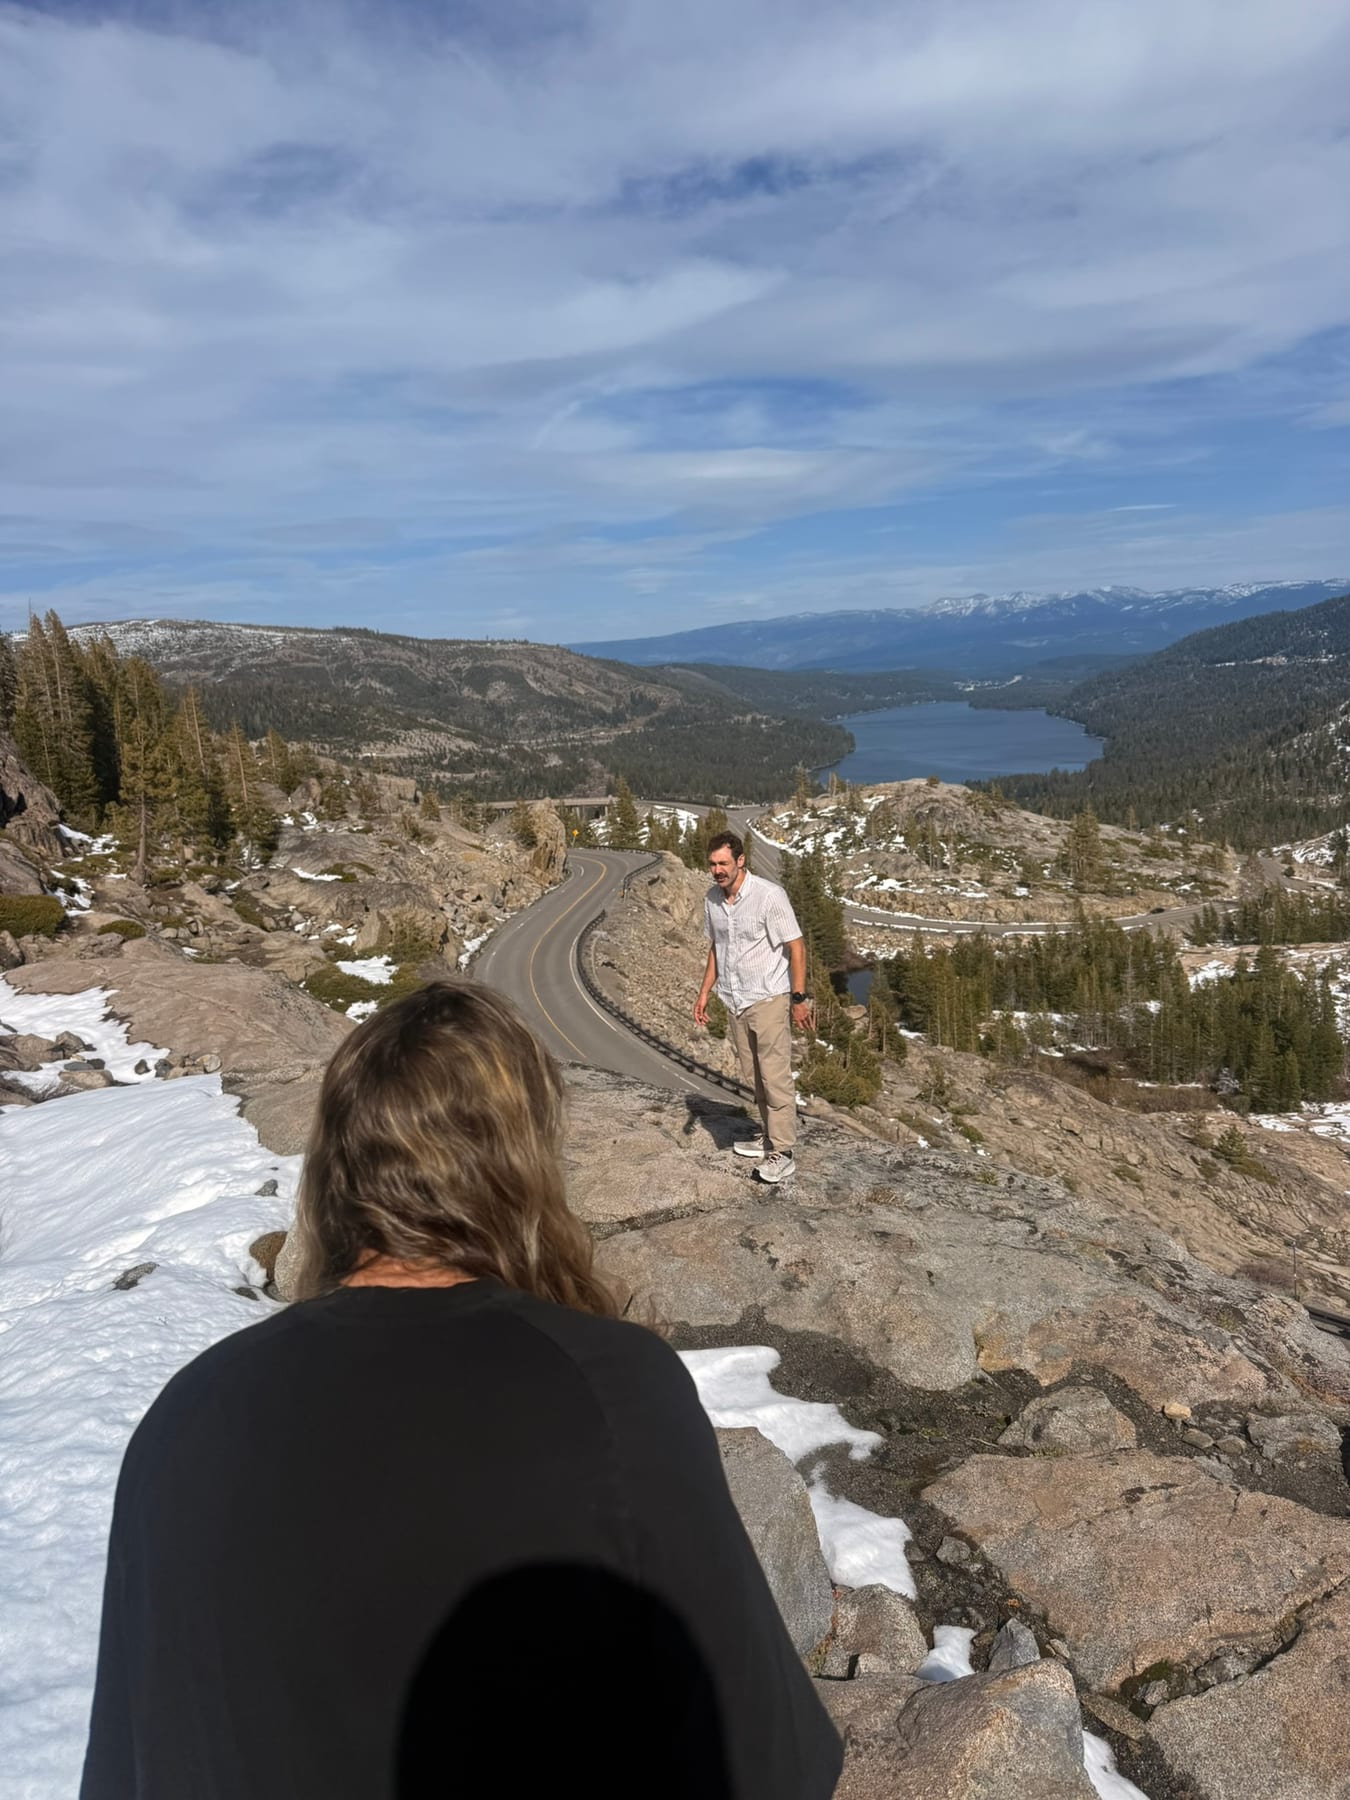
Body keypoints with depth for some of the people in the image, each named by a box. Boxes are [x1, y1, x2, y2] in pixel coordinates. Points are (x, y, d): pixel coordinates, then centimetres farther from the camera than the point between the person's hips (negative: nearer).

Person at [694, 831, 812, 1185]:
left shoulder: (769, 895, -18)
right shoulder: (712, 898, 3)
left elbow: (796, 947, -14)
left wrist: (799, 999, -15)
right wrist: (704, 993, 12)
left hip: (768, 999, -7)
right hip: (735, 1002, 7)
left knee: (775, 1077, -5)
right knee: (753, 1076, 16)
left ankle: (782, 1152, 2)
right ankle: (769, 1135, 31)